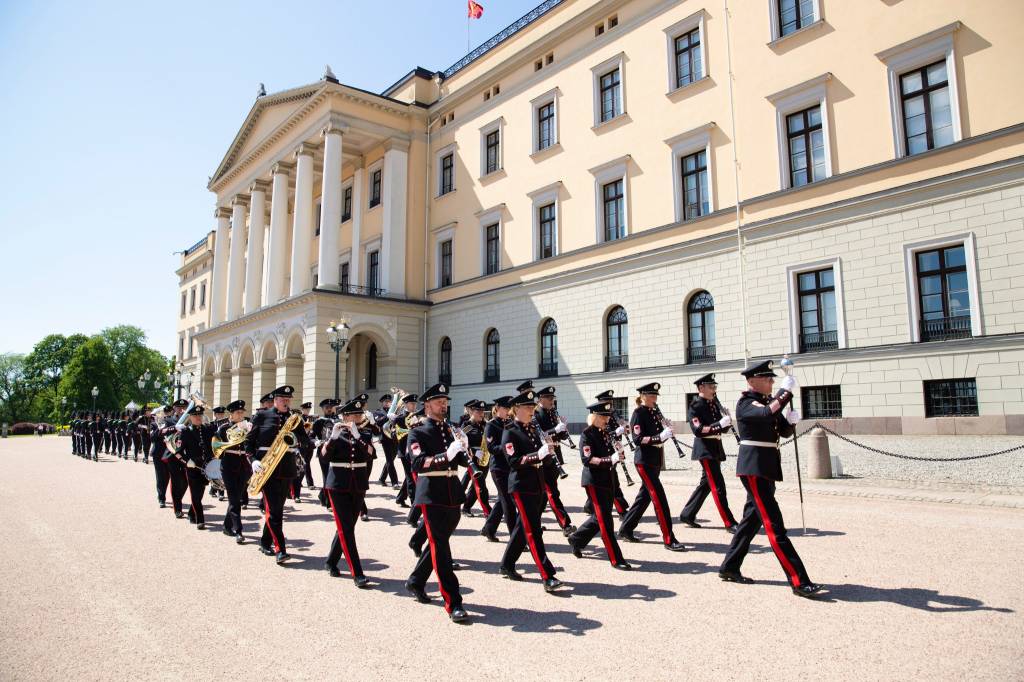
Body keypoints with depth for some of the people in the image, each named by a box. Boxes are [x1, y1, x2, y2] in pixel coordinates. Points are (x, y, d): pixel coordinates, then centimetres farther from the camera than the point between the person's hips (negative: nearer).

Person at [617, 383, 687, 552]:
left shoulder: (655, 413, 13)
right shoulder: (638, 413, -9)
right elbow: (638, 439, -17)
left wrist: (666, 433, -4)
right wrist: (659, 437, -26)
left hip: (655, 461, 8)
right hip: (644, 461, -8)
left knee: (645, 496, 12)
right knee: (659, 497, -11)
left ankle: (625, 530, 24)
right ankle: (669, 539, -8)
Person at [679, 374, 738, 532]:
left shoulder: (714, 404, 13)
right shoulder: (695, 406, -10)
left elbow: (722, 428, 15)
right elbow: (698, 430, -19)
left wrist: (726, 423, -7)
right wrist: (719, 424, -23)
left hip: (716, 448, 9)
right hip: (705, 449, -9)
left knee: (706, 484, 14)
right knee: (718, 486, -8)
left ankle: (687, 514, 24)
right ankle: (730, 523, -6)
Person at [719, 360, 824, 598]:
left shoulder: (768, 401, 14)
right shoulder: (745, 403, -11)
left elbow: (784, 431, 14)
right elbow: (768, 413, -32)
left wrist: (792, 419, -6)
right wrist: (787, 390, -22)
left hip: (767, 467, 10)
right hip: (753, 468, -10)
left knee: (752, 518, 15)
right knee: (773, 524, -9)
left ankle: (729, 568, 26)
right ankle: (799, 582, -9)